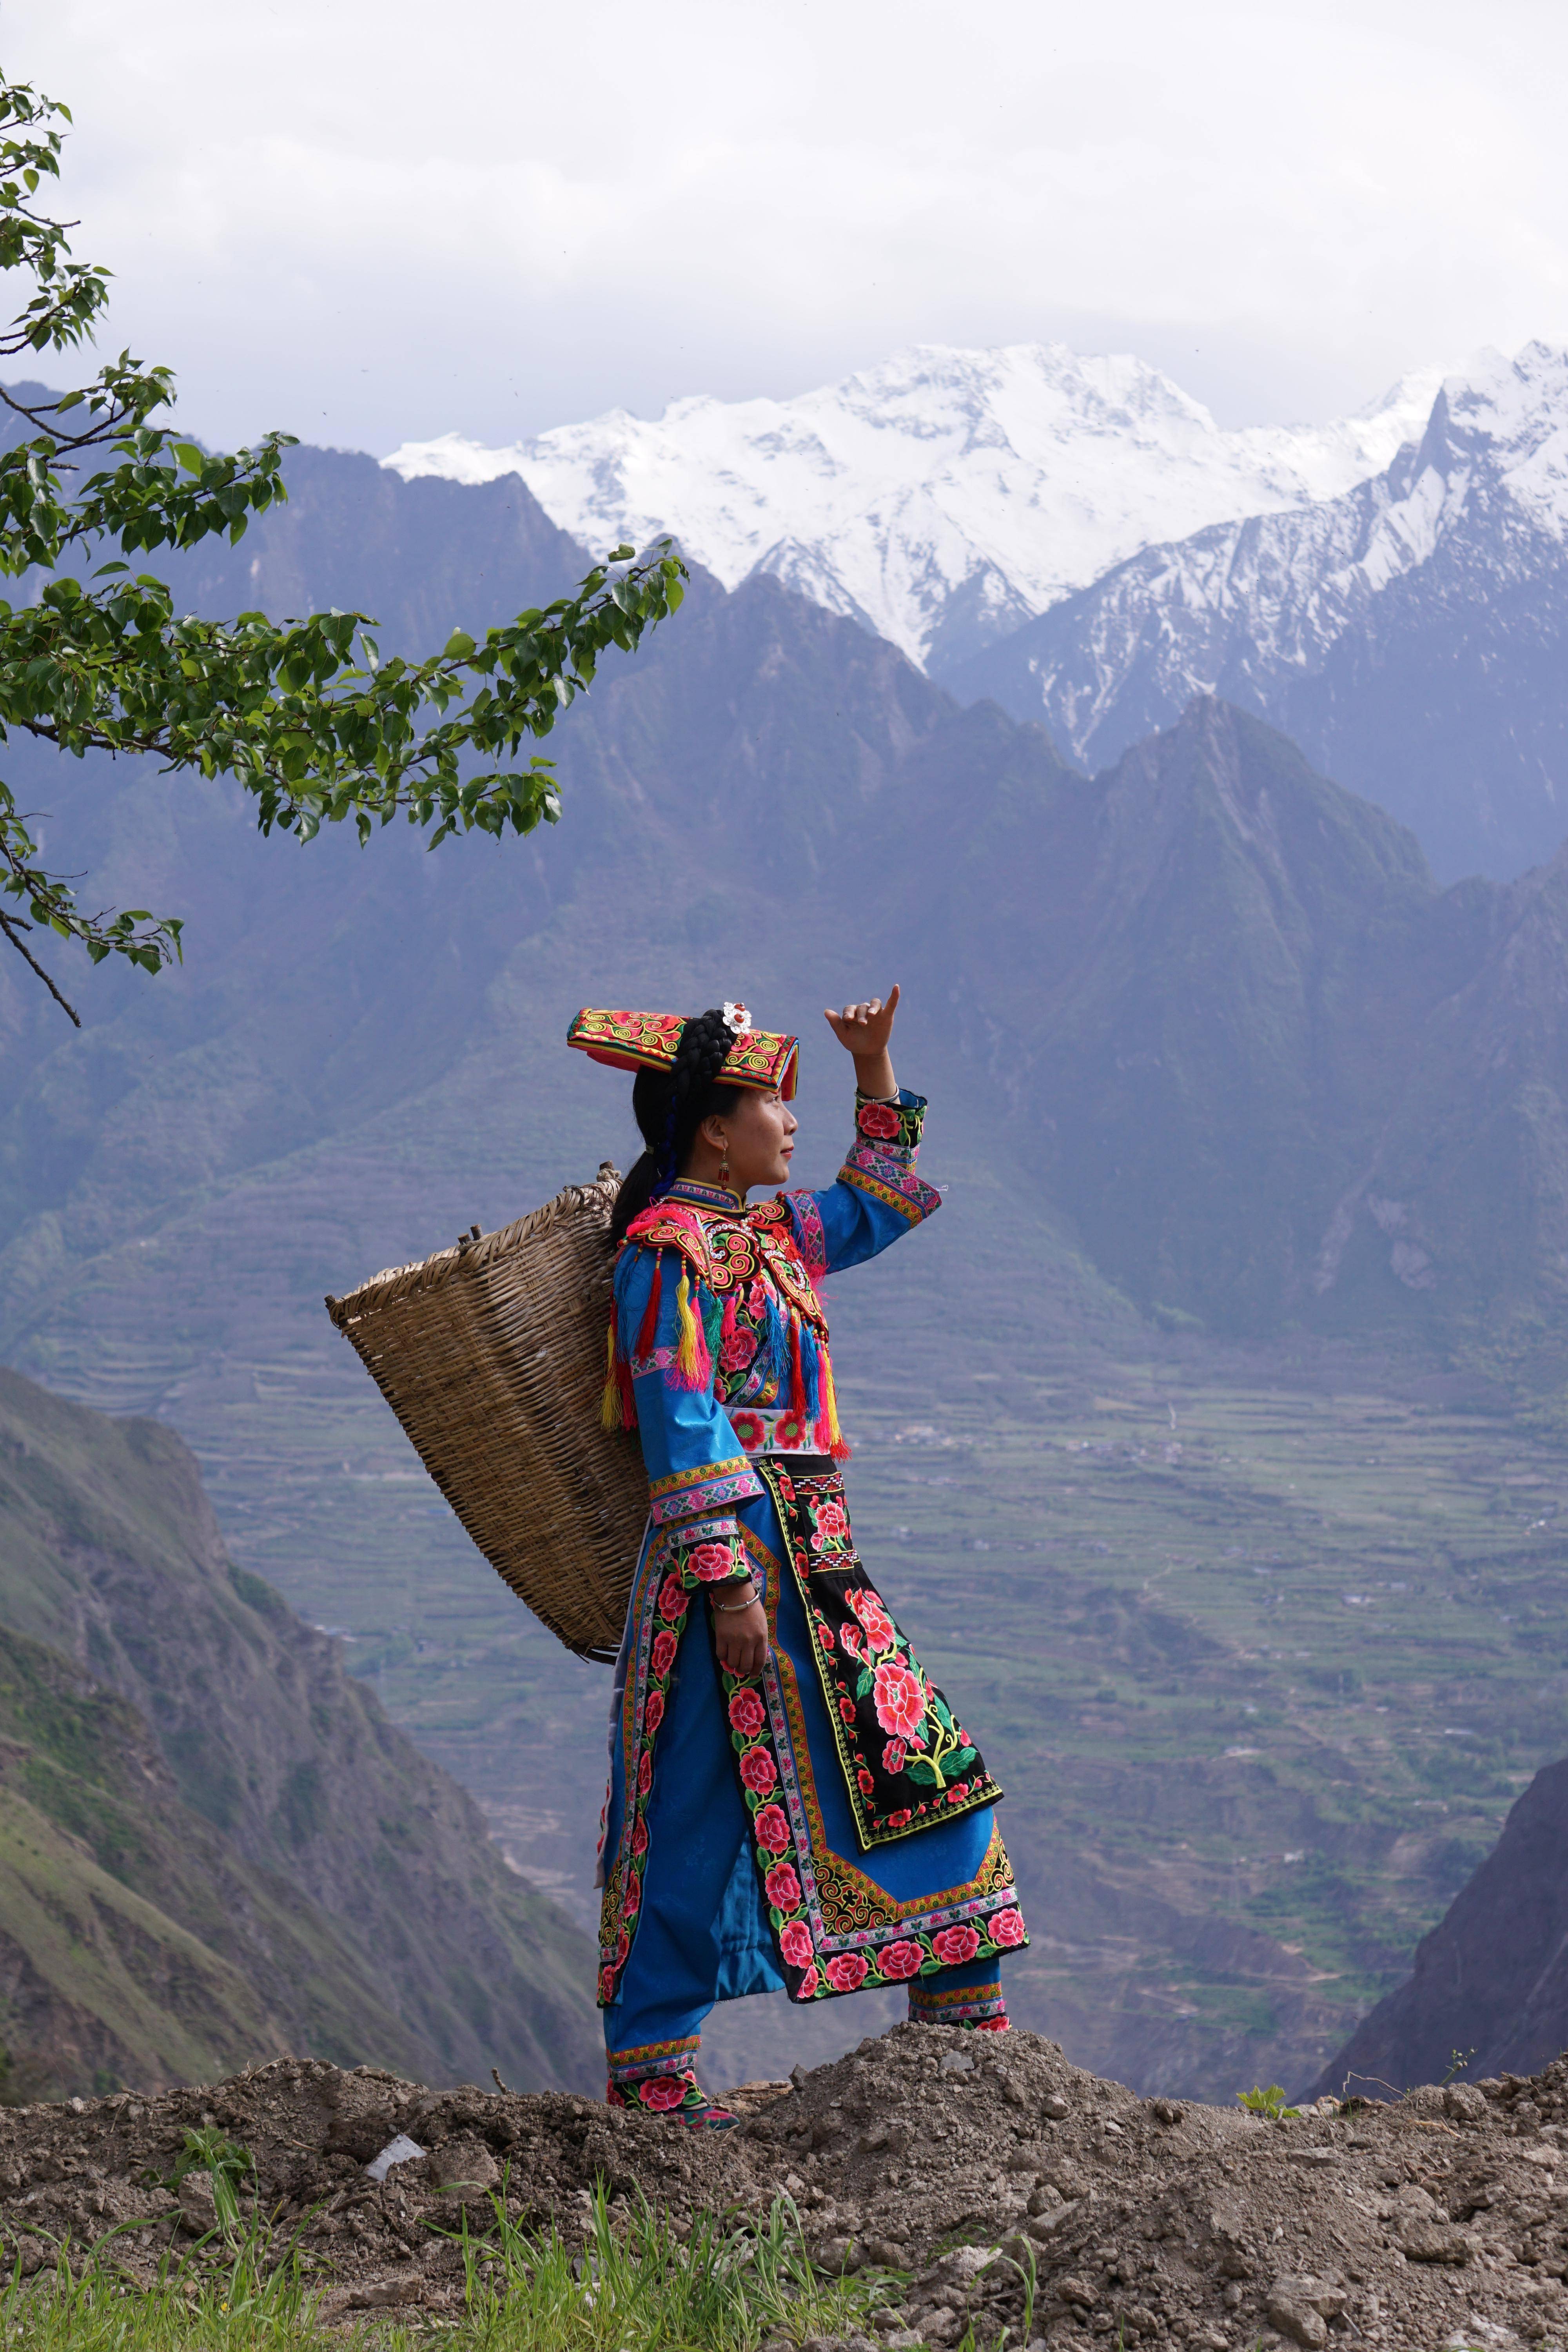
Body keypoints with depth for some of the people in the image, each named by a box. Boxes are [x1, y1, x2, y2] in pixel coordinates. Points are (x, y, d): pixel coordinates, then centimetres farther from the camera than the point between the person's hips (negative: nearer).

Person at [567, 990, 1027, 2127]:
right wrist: (727, 1581, -22)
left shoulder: (767, 1235, 15)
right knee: (702, 1815, -5)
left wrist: (877, 1069, 25)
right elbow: (683, 1428, -17)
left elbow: (876, 1205, 34)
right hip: (735, 1553, -9)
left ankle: (961, 2017, 20)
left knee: (926, 1765, 10)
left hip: (815, 1559, 10)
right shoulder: (672, 1250, -12)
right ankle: (649, 2066, 3)